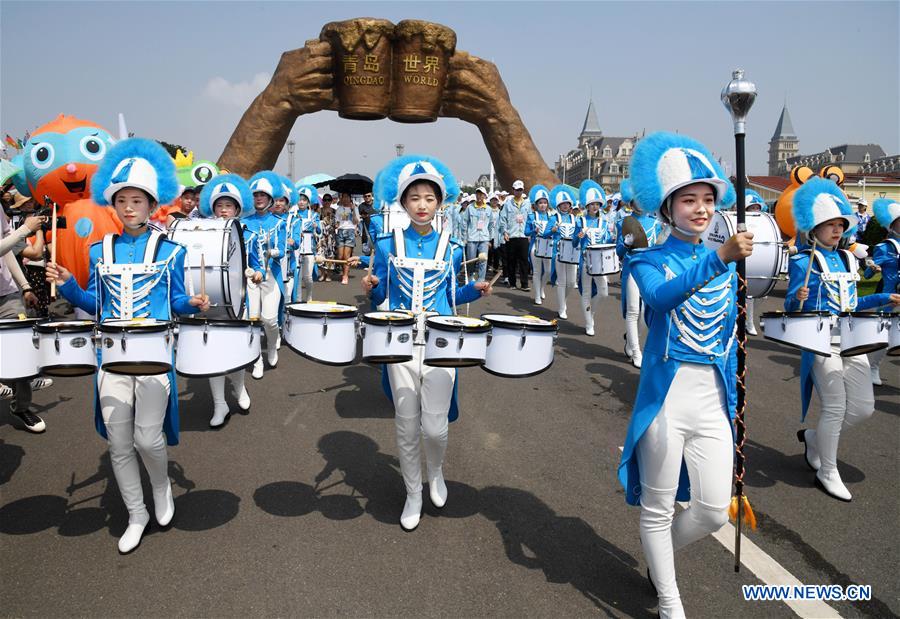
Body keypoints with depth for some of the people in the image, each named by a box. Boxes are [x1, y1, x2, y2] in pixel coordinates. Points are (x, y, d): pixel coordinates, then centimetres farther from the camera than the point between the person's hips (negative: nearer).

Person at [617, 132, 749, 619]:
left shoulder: (726, 267, 11)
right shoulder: (648, 261, -3)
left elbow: (728, 342, 15)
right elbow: (661, 296, -28)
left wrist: (732, 405, 13)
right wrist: (719, 258, -39)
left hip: (713, 400, 5)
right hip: (665, 397, -4)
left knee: (714, 510, 6)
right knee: (658, 508, 6)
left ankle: (658, 555, 36)